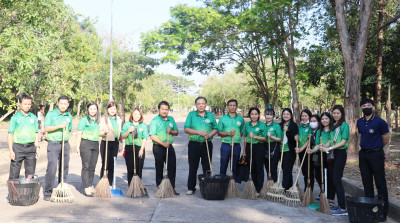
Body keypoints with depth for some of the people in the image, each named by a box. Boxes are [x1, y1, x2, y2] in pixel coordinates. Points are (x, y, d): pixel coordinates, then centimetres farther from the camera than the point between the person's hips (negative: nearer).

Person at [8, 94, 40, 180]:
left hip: (31, 147, 3)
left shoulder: (33, 117, 9)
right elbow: (10, 135, -2)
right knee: (14, 174, 0)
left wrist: (37, 147, 6)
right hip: (18, 147, -3)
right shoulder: (15, 118, -1)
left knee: (30, 174, 7)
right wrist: (11, 150, -9)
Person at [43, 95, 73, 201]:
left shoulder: (69, 116, 13)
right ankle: (47, 193, -4)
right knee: (52, 168, -11)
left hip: (65, 144, 5)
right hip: (53, 144, -5)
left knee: (64, 168, 6)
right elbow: (46, 128, -12)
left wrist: (66, 137, 10)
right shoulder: (51, 114, -2)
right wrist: (59, 126, -21)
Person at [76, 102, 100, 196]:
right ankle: (86, 188, -5)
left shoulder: (97, 121, 16)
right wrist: (78, 147, -8)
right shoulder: (84, 120, -2)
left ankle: (90, 186, 20)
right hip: (86, 144, -6)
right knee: (86, 166, -5)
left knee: (92, 167, 8)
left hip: (95, 144, 6)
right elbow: (79, 134, -4)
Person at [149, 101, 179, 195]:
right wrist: (163, 143, -19)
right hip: (158, 147, -4)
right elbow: (152, 136, -14)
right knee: (159, 168, 5)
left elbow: (176, 132, 15)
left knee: (172, 168, 2)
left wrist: (171, 131, -7)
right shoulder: (155, 121, -7)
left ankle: (172, 188, 10)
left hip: (169, 146, 4)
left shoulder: (171, 119, 10)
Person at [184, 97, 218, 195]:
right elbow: (186, 129, -4)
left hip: (207, 144, 1)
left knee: (207, 167, 5)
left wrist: (209, 135, -12)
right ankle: (191, 188, 14)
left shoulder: (211, 115, 8)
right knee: (193, 167, 4)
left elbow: (215, 129, 9)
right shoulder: (191, 115, 2)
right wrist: (199, 132, -15)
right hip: (194, 144, -1)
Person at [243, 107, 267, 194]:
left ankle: (259, 190, 2)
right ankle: (253, 189, 19)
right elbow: (245, 138, 13)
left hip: (259, 148, -4)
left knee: (259, 169, -2)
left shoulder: (262, 125, -1)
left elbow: (265, 138, -5)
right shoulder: (247, 124, 10)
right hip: (249, 147, 4)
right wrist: (244, 151, 11)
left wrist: (255, 136, -18)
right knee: (252, 169, 9)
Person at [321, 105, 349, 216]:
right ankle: (339, 204, 18)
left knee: (336, 179, -11)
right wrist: (326, 146, -1)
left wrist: (330, 148, -17)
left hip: (341, 153, -8)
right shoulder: (333, 125, 14)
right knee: (334, 179, 9)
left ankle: (343, 208, -7)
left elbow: (343, 142, -14)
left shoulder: (344, 125, -8)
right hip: (333, 153, 8)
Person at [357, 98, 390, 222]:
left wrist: (376, 148, 9)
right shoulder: (359, 122, 7)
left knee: (380, 183, -3)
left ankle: (383, 211, 3)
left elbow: (386, 139, -2)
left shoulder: (379, 122, -11)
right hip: (363, 154, 6)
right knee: (367, 183, 12)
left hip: (376, 154, -6)